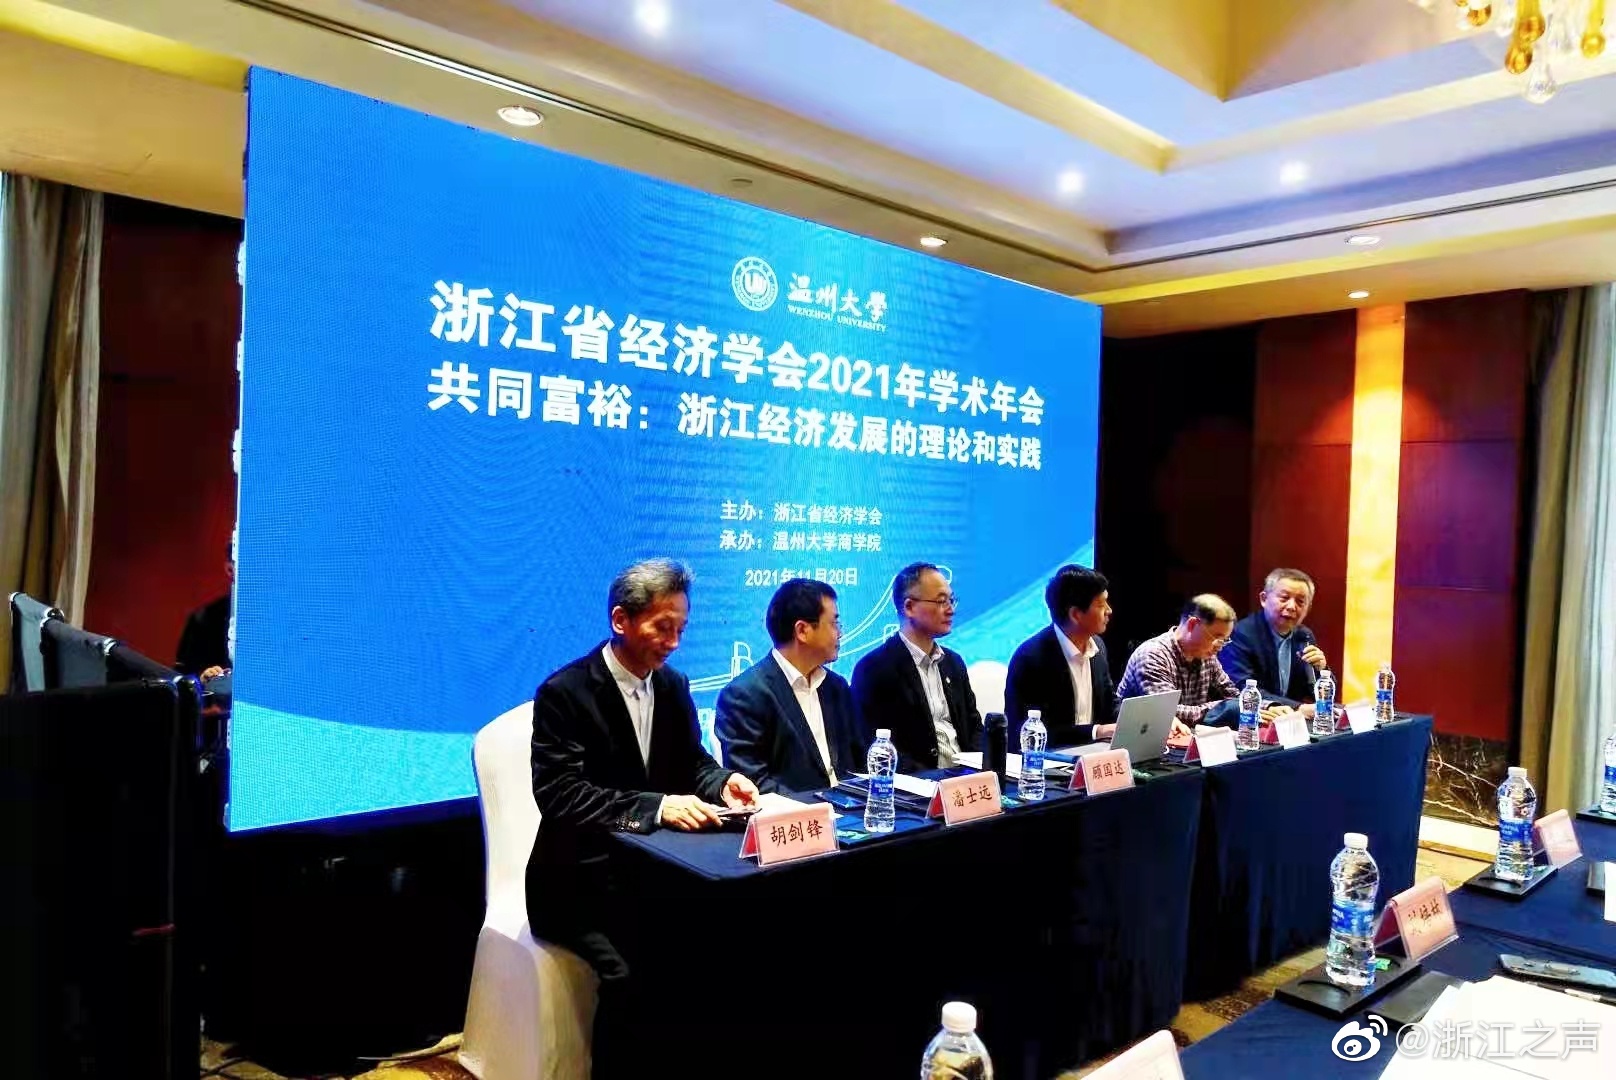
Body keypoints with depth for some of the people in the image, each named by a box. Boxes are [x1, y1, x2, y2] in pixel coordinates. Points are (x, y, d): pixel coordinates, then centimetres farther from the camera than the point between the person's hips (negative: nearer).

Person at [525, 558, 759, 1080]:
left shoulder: (673, 685, 7)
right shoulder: (564, 692, -13)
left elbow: (693, 763, 14)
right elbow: (559, 795, -21)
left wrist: (722, 782, -10)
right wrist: (655, 806, -32)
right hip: (582, 879, -5)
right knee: (630, 970, -31)